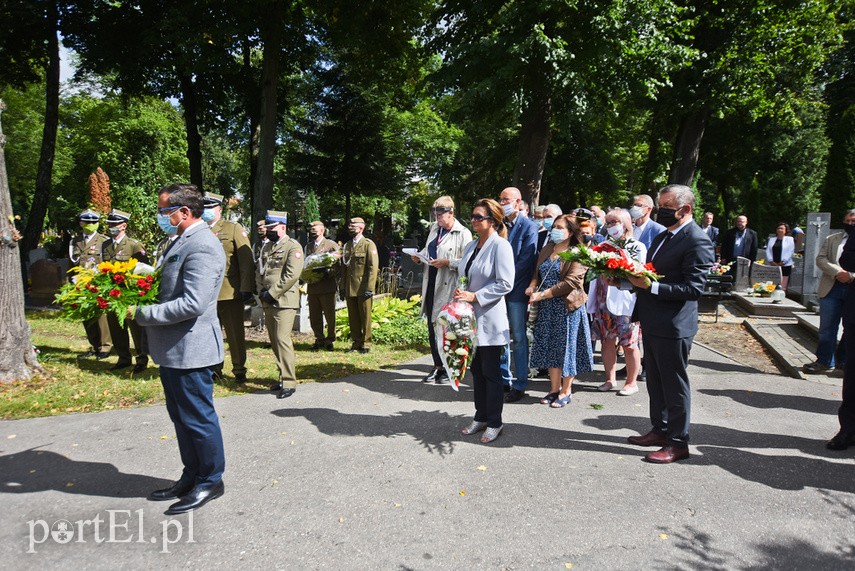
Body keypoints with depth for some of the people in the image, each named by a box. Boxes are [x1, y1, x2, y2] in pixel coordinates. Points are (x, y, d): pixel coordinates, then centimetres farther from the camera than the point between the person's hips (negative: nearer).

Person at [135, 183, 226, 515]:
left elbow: (192, 304, -27)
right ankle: (191, 477, 36)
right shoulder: (182, 241, 13)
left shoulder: (202, 246, -20)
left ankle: (210, 481, 22)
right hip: (173, 349, 11)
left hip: (190, 349, -11)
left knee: (198, 418, 4)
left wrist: (141, 314, -19)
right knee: (181, 416, 20)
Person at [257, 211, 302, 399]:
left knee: (282, 339, -12)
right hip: (268, 302, 8)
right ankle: (284, 375, 22)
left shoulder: (293, 247, -6)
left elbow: (291, 275, -16)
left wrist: (272, 293, -15)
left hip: (284, 301, -8)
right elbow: (260, 272, 19)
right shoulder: (267, 247, 18)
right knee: (274, 340, 11)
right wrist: (262, 291, 1)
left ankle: (289, 382, -6)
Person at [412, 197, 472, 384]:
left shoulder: (463, 234, -9)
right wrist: (420, 257, 6)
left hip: (448, 286, -8)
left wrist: (447, 262, -21)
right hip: (431, 283, 8)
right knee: (432, 328, 13)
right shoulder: (435, 229, 14)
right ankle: (438, 367, 26)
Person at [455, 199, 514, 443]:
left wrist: (474, 296, -18)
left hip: (490, 317, -7)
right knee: (476, 369, 14)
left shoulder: (500, 245, -12)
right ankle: (481, 417, 27)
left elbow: (505, 284, -18)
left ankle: (494, 423, 16)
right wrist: (461, 294, 0)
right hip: (471, 316, 7)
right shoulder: (471, 246, 11)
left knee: (491, 372, 3)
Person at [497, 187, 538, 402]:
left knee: (518, 338, 0)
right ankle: (504, 379, 22)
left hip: (517, 290, -5)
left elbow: (526, 260, -12)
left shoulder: (529, 226, -5)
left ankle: (520, 385, 8)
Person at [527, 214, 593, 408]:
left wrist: (543, 294, -19)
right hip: (546, 308, 6)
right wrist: (532, 286, -6)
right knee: (550, 347, 10)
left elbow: (571, 282, -17)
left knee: (566, 347, 2)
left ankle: (566, 391, 14)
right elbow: (537, 273, 17)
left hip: (567, 306, -6)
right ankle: (554, 389, 21)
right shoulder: (546, 250, 13)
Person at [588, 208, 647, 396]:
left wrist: (617, 281, -20)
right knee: (607, 341, 9)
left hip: (625, 302, -4)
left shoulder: (637, 247, -1)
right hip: (604, 301, 4)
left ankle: (632, 382, 15)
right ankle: (610, 379, 21)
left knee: (629, 344, 2)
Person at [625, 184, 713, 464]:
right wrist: (637, 278, 0)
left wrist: (650, 286, -25)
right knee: (655, 381, 19)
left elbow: (694, 288, -22)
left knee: (674, 385, 3)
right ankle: (660, 430, 34)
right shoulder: (662, 236, 13)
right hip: (652, 322, 9)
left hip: (673, 326, -9)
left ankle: (678, 442, 16)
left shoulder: (697, 241, -16)